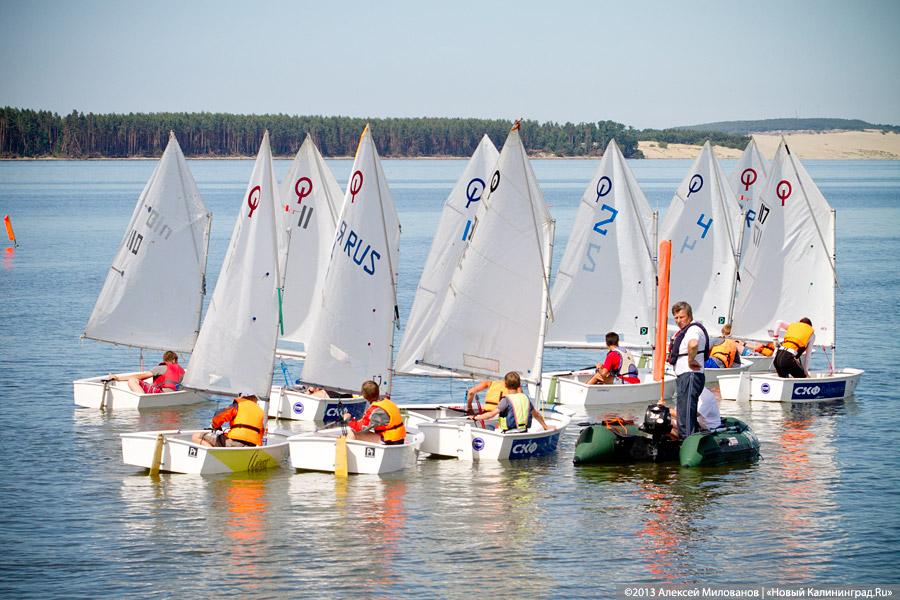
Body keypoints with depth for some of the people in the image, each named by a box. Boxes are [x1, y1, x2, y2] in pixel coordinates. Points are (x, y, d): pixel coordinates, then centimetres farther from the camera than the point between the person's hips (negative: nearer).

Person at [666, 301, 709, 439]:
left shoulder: (694, 329, -14)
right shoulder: (683, 331, 19)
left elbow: (693, 344, -39)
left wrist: (691, 360, -26)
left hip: (690, 376, -11)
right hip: (683, 377, 11)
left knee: (686, 414, -14)